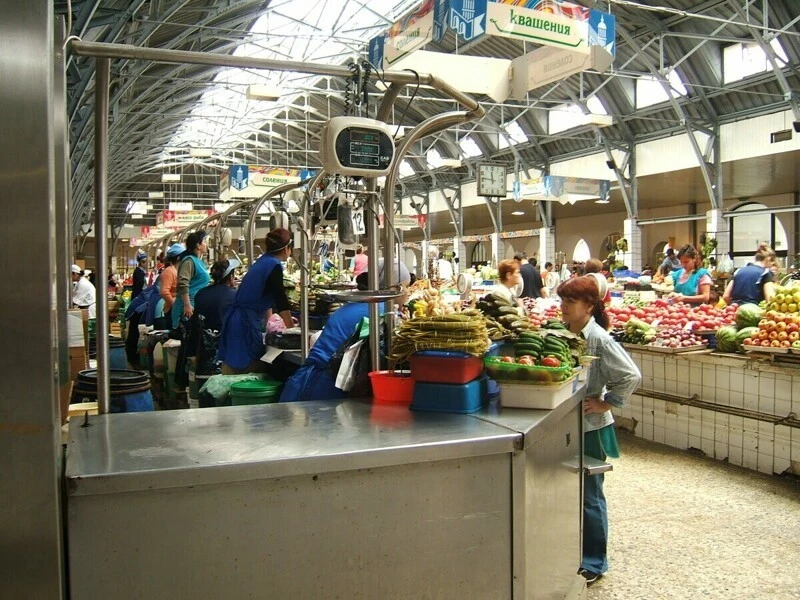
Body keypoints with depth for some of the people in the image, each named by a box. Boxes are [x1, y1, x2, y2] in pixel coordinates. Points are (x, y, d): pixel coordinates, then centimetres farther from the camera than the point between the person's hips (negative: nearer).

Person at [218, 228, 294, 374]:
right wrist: (291, 328, 1)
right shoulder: (274, 266, -10)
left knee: (232, 378, 11)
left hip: (234, 320, 9)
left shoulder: (262, 262, 17)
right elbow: (281, 302, -9)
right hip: (246, 325, -9)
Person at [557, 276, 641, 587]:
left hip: (589, 428, -7)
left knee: (588, 495, 6)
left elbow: (631, 376, -21)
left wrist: (605, 403, -15)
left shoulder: (598, 339, -17)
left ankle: (594, 561, 22)